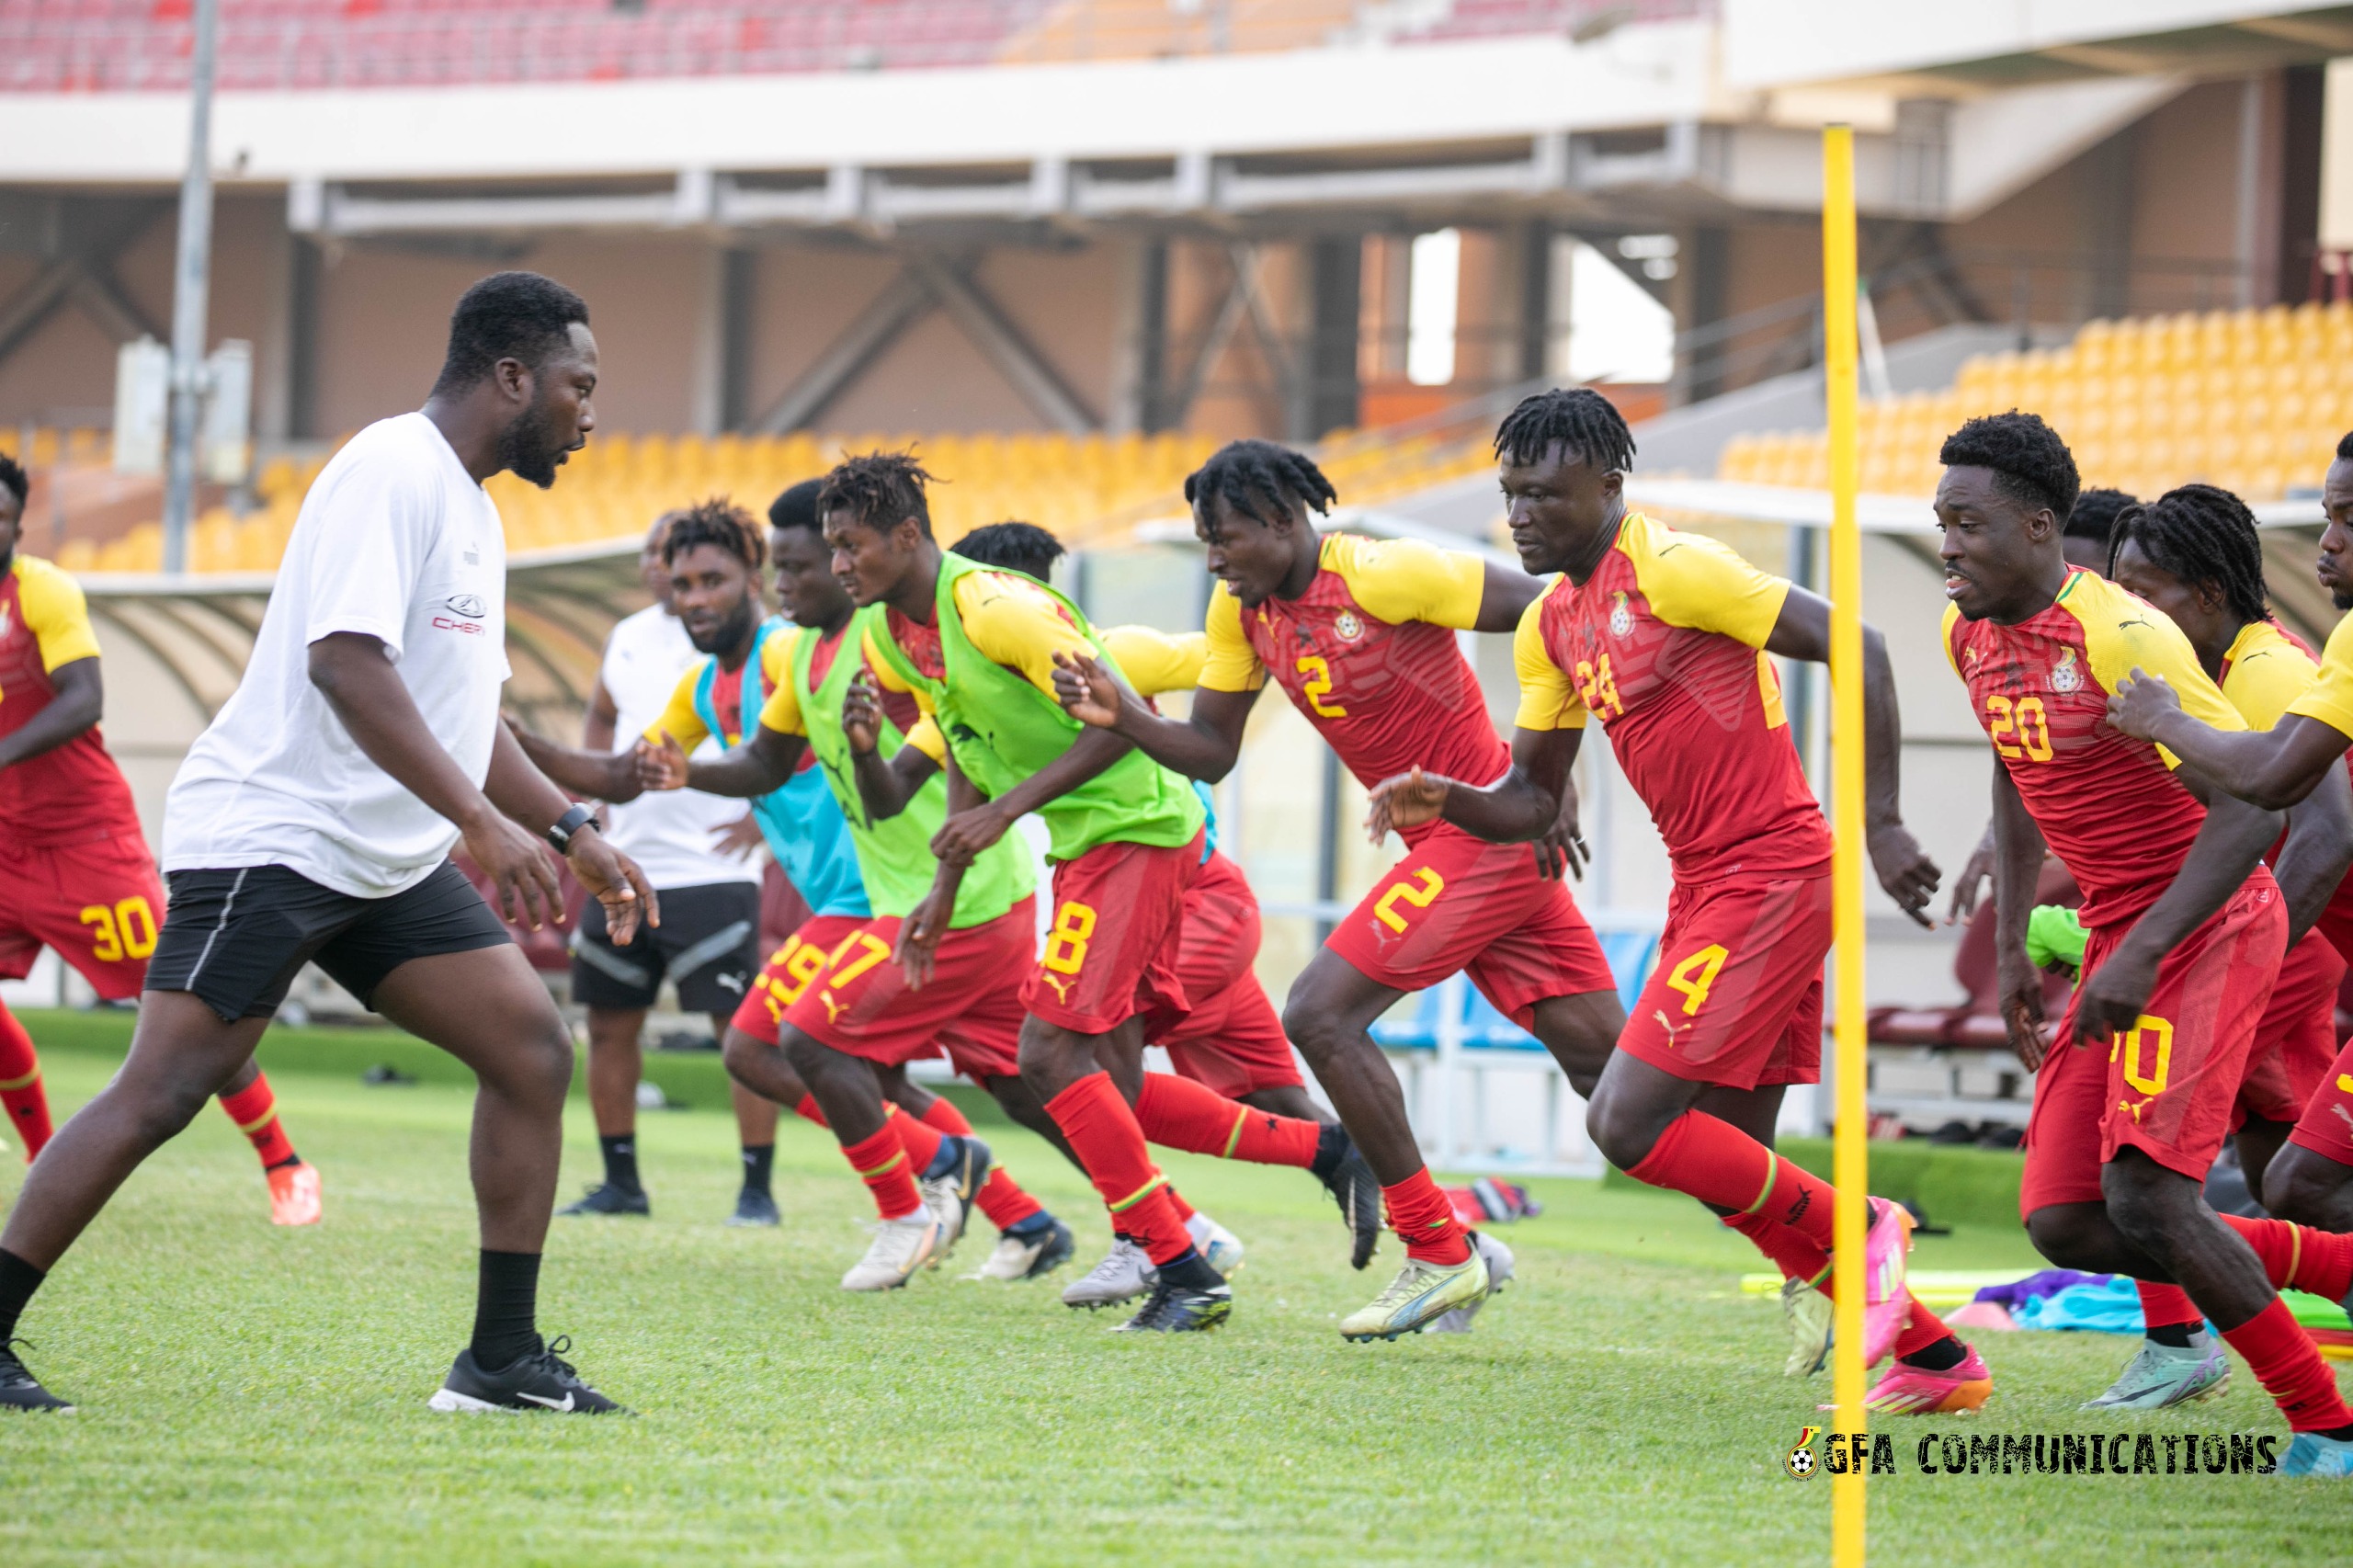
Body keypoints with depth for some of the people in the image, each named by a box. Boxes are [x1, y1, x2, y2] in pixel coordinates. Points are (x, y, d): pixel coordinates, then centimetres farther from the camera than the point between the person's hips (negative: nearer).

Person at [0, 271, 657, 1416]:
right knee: (162, 1093, -13)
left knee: (533, 1049, 0)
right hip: (269, 836, -10)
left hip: (387, 866, 10)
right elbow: (345, 660, -26)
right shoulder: (393, 471, -14)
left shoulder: (468, 508, 16)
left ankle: (502, 1357, 4)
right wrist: (483, 821, -28)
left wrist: (572, 832, 21)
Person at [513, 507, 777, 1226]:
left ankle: (758, 1188, -4)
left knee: (742, 1026, -8)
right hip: (626, 870, 7)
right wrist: (601, 797, 16)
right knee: (610, 1024, 8)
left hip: (712, 873, -7)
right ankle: (621, 1181, 18)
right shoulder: (627, 639, 11)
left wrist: (767, 815, -17)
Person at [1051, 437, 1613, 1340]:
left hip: (1490, 832, -8)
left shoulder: (1383, 577, -19)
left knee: (1321, 1015, -14)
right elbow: (1210, 751, 12)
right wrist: (1123, 718, -7)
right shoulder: (1242, 609, 6)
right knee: (1604, 1065, 6)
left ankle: (1438, 1253, -6)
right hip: (1440, 847, 8)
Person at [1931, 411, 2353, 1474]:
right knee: (2064, 1225, -1)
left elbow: (2254, 809, -24)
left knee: (2146, 1199, -21)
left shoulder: (2121, 638, -21)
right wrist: (2010, 947, 17)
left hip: (2208, 928, -9)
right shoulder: (1970, 637, 5)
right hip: (2118, 943, 9)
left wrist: (2143, 953, -30)